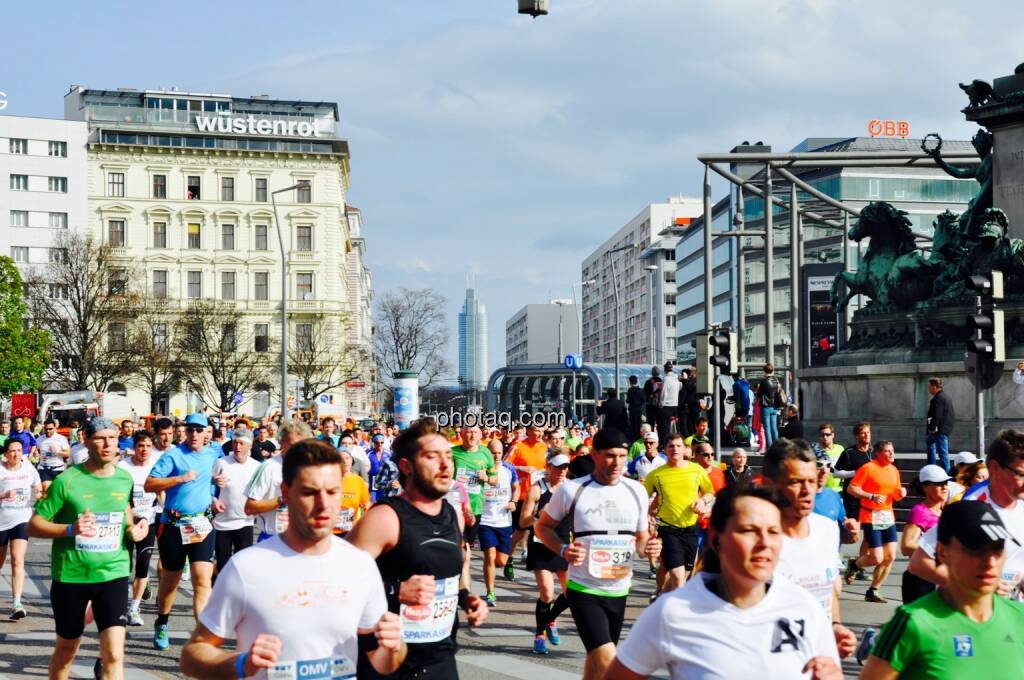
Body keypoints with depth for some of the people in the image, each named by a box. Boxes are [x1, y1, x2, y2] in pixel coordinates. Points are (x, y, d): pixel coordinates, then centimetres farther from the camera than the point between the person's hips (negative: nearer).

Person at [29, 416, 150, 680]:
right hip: (70, 576, -2)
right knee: (66, 649, 17)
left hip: (114, 573, 2)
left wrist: (133, 527, 1)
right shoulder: (67, 480, -12)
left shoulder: (125, 478, 1)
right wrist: (70, 529, -26)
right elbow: (33, 526, -9)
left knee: (114, 655, -11)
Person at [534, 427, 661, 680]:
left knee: (597, 659, 18)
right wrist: (563, 550, -15)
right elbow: (542, 526, 3)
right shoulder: (571, 489, -9)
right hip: (584, 589, -5)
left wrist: (647, 547, -9)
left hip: (619, 591, 5)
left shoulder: (637, 491, 3)